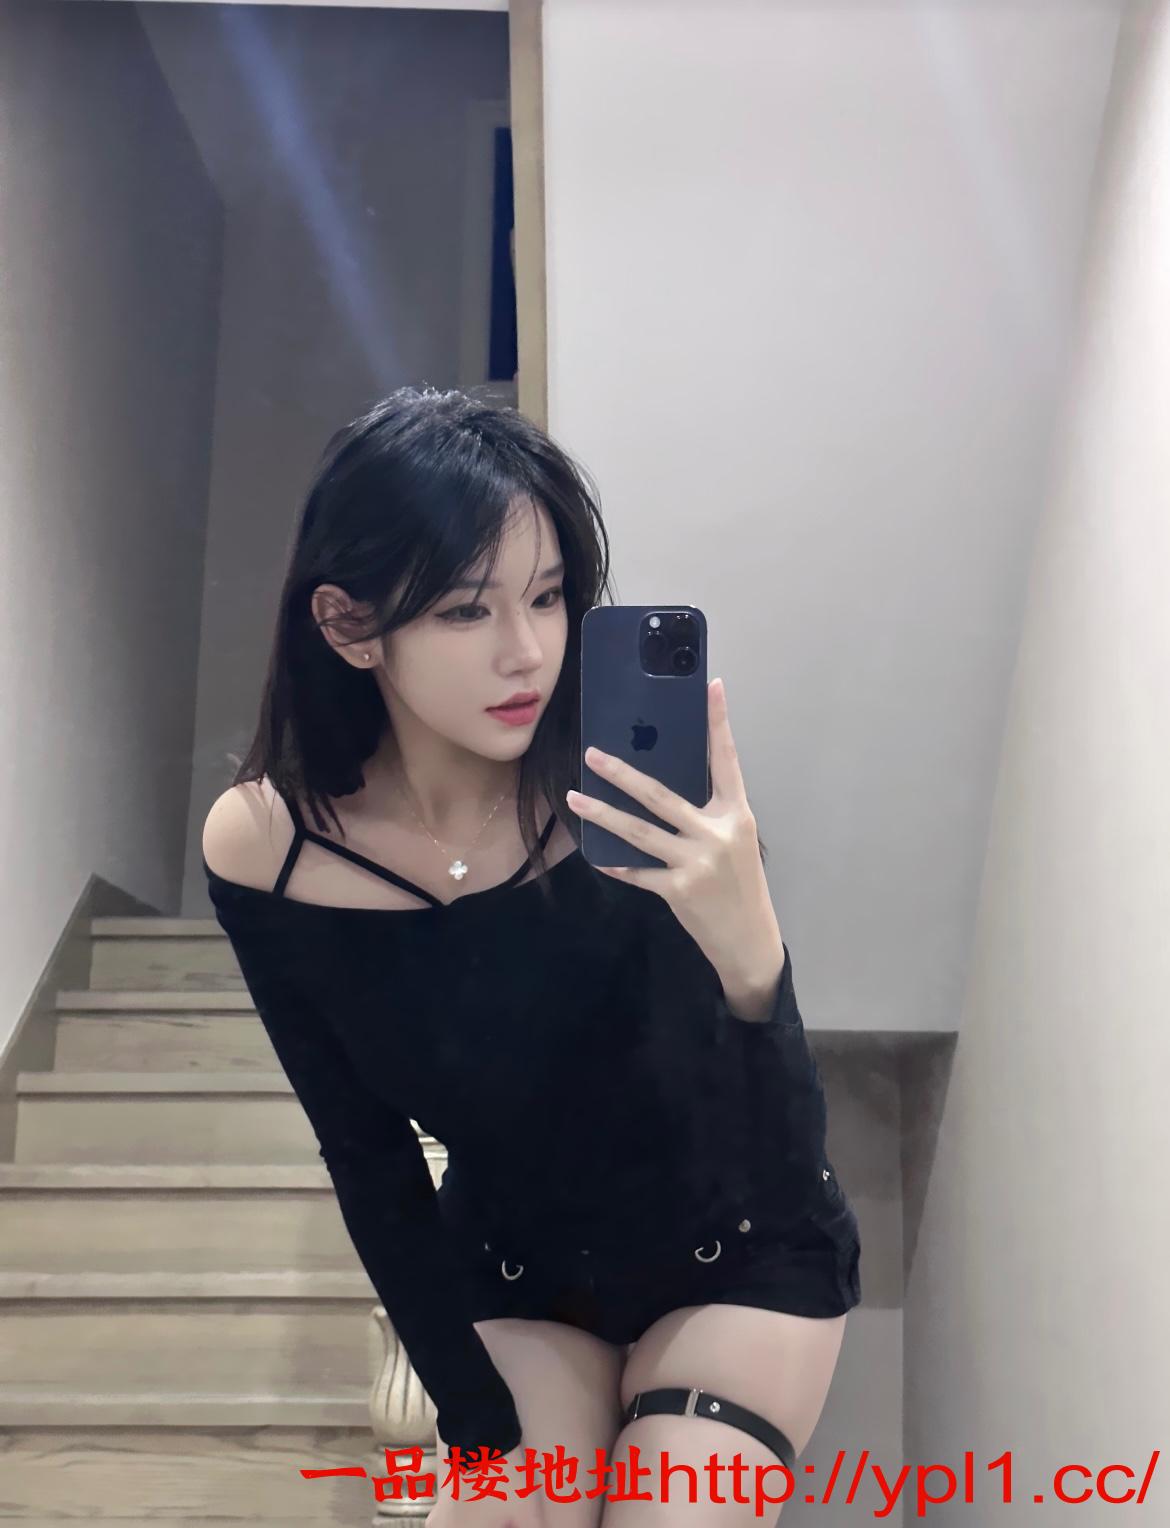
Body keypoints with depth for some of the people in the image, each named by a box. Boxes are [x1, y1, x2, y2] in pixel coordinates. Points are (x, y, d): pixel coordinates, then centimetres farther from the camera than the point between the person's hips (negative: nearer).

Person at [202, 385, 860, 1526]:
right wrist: (479, 1428, -8)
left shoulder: (645, 801, -28)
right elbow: (366, 1157, -8)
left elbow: (788, 1167, -27)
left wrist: (749, 955, -46)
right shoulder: (261, 848, -20)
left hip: (738, 1258, -1)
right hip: (507, 1271, 2)